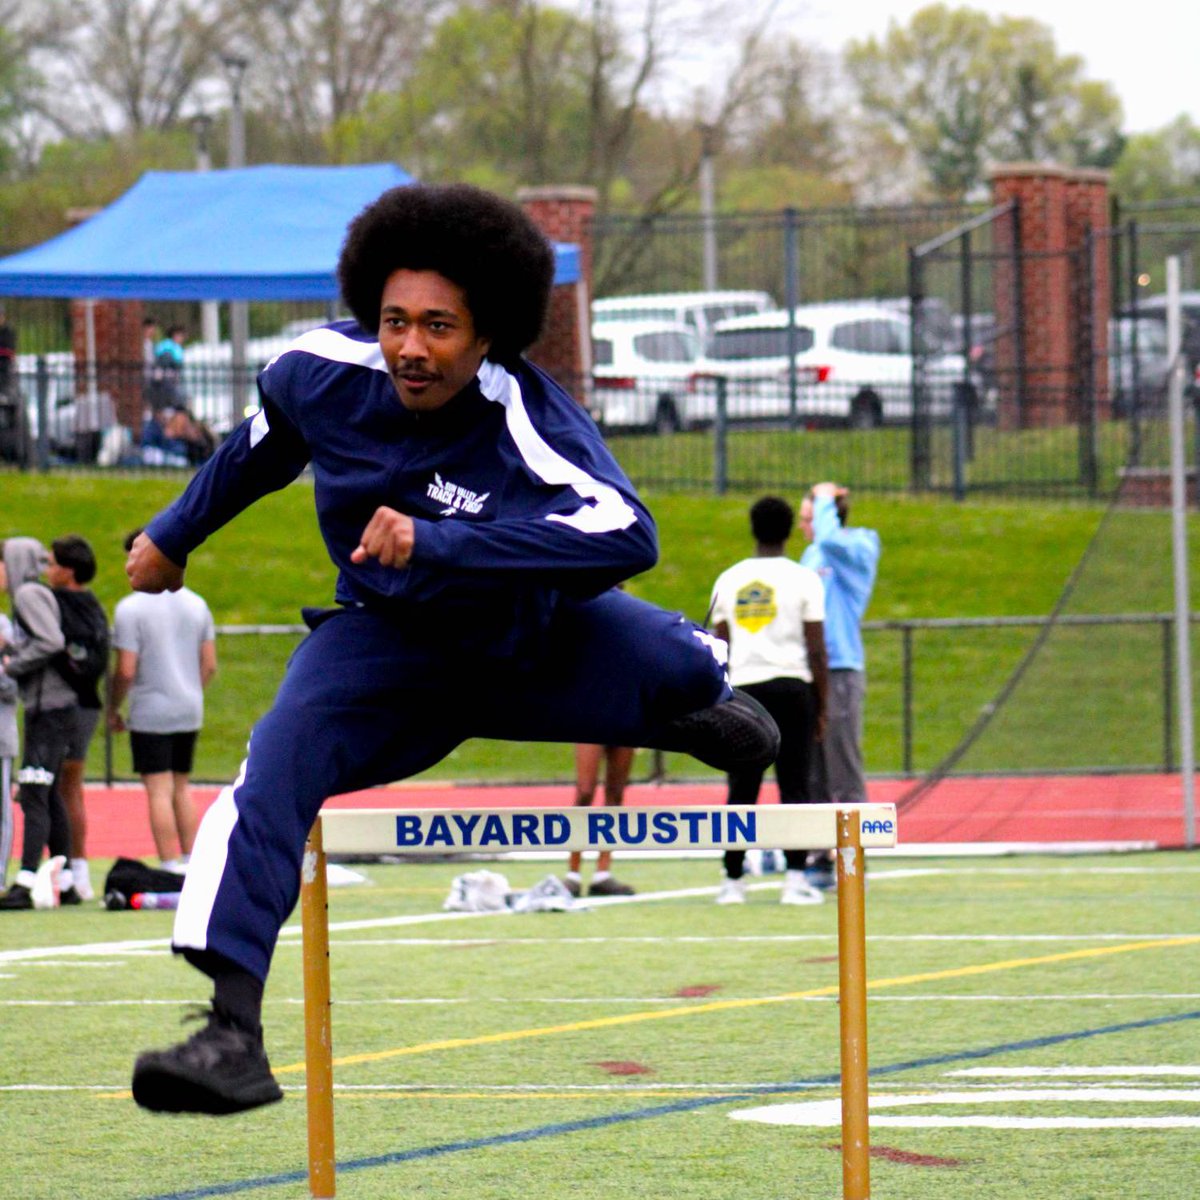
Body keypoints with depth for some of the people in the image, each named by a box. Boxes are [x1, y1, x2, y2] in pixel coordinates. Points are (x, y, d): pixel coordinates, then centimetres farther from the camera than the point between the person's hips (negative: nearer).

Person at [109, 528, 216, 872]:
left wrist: (113, 711, -1)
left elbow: (126, 671, -14)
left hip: (150, 714, -6)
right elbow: (209, 665, 9)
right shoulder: (196, 604, 7)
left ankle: (171, 869, -5)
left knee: (159, 792, -3)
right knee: (182, 788, 15)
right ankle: (192, 864, 15)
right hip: (190, 713, 6)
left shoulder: (131, 608, -11)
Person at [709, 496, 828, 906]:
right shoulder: (804, 579, 0)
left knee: (741, 791, 7)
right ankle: (795, 879, -9)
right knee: (794, 787, -2)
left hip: (743, 688, 3)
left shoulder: (728, 580, 9)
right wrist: (821, 708, 4)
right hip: (791, 687, -3)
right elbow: (816, 652, -2)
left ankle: (732, 880, 9)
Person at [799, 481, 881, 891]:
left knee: (844, 775, -6)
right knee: (811, 776, 7)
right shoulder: (811, 556, 17)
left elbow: (829, 538, -26)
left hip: (840, 672, -7)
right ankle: (819, 858, 11)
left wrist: (826, 499, -9)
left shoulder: (858, 549, -4)